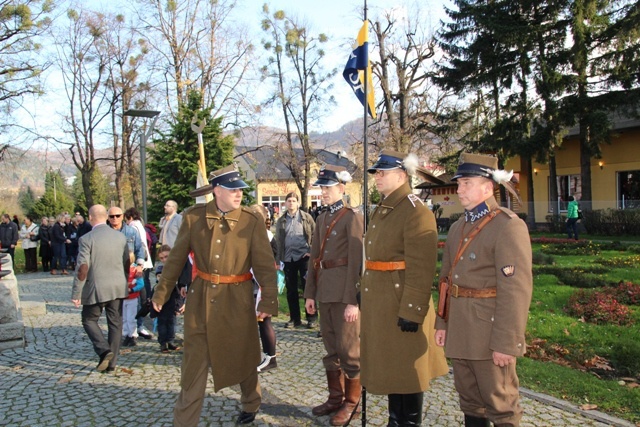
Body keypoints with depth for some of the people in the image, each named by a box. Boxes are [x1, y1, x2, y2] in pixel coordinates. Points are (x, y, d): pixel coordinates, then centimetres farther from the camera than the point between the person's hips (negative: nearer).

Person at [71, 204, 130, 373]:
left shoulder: (86, 239, -11)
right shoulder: (120, 236, 3)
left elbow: (82, 269, -13)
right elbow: (127, 265, 10)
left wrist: (76, 294, -6)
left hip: (96, 289, -4)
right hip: (118, 288, 4)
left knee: (89, 320, 14)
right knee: (115, 323, 10)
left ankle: (104, 350, -4)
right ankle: (111, 362, 16)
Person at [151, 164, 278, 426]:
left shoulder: (252, 222, -8)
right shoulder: (193, 217, -3)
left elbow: (265, 265, -9)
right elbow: (176, 259, 4)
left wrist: (268, 301, -15)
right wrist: (161, 293, 8)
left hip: (238, 300, -1)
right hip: (200, 299, 1)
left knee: (243, 357, 16)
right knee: (193, 362, 6)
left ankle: (251, 405, 41)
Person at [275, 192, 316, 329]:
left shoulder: (306, 218, 3)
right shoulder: (281, 221, 12)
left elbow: (316, 235, 1)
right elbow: (278, 240, 11)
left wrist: (312, 251, -9)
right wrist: (279, 258, 4)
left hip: (304, 256, -3)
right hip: (288, 258, 4)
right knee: (291, 289, 8)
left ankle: (311, 318, 8)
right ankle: (295, 319, 17)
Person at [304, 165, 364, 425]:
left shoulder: (352, 218, -9)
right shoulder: (322, 218, 14)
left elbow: (356, 262, -15)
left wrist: (353, 300, -18)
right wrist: (310, 293, 12)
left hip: (344, 292, -7)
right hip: (325, 292, 7)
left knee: (348, 349, 3)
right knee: (331, 349, 15)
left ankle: (352, 402, 17)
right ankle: (335, 397, 29)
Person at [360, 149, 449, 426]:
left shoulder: (416, 212, -15)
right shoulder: (381, 211, 13)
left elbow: (421, 269, -21)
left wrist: (411, 311, -22)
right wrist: (365, 294, 19)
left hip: (401, 306, -9)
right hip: (379, 305, 9)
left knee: (406, 370, 4)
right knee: (389, 368, 19)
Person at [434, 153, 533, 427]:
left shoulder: (508, 226, -13)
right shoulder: (457, 228, 12)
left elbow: (516, 289, -19)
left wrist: (507, 343, -20)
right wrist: (442, 323, 14)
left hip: (489, 335, -7)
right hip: (459, 333, 7)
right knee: (470, 403, 19)